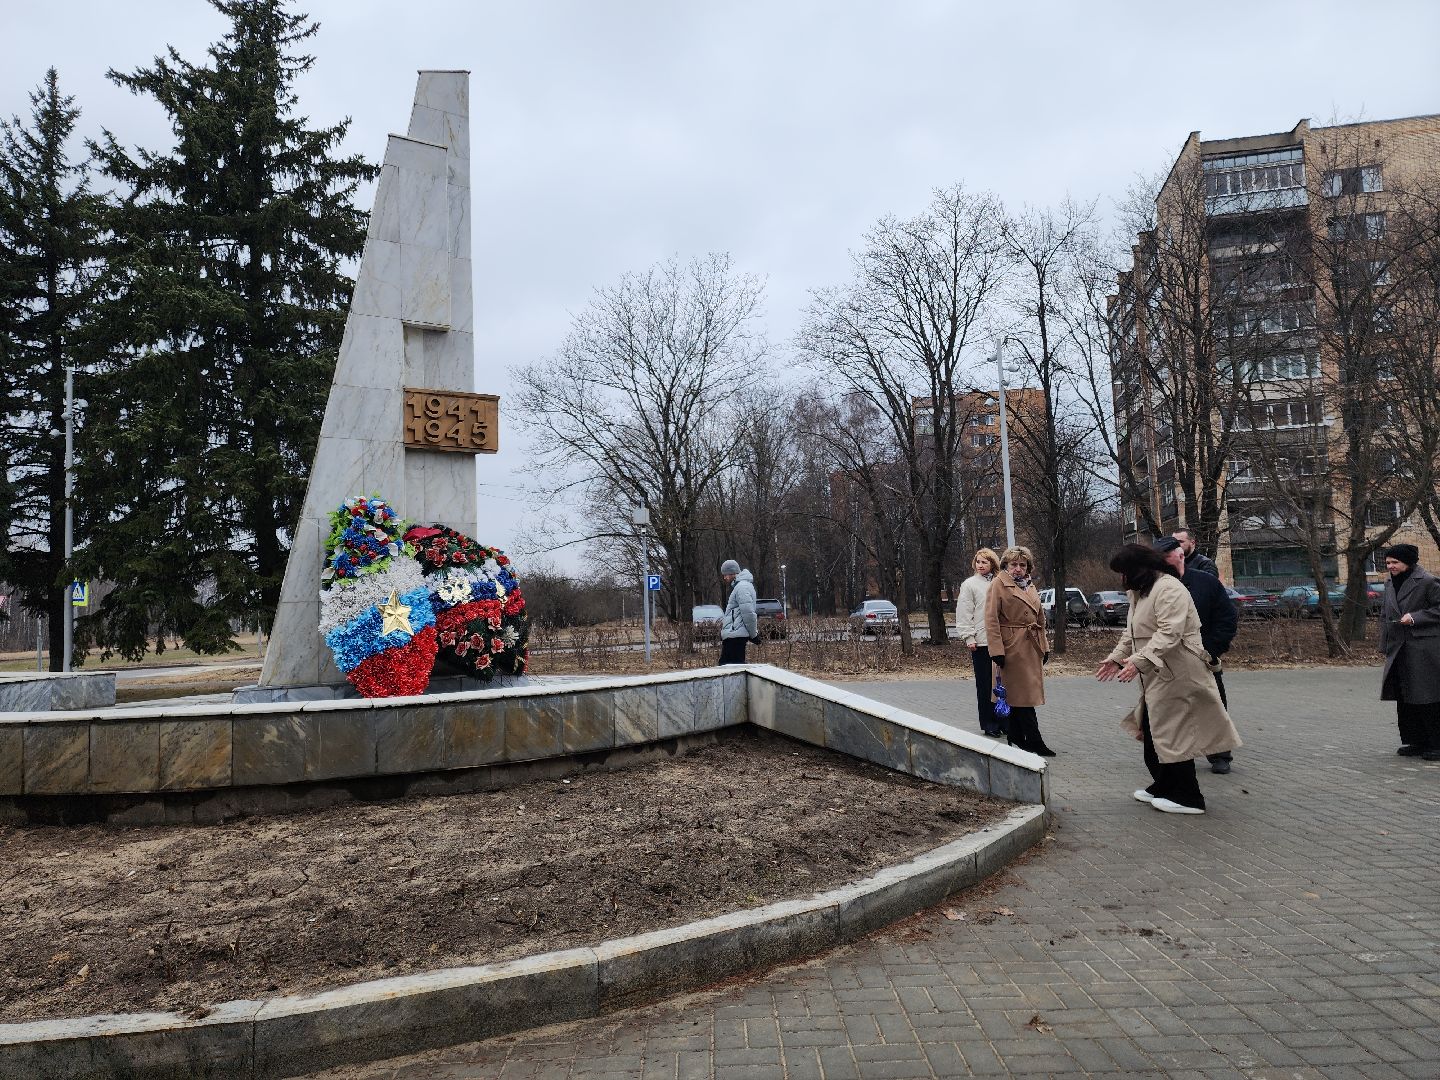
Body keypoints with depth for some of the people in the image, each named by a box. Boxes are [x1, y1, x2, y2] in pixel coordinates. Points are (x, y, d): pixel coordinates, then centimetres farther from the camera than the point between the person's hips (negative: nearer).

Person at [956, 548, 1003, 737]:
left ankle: (1002, 720, 15)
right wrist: (969, 638, -9)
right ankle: (989, 723, 10)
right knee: (985, 684, 2)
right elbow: (964, 614, -3)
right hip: (981, 642, -3)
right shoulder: (969, 584, 0)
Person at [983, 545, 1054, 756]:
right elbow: (991, 620, -12)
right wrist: (997, 651, -18)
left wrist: (1044, 646, 16)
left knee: (1017, 696, 11)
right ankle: (1034, 742, -2)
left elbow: (1040, 618, 22)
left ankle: (1016, 738, 18)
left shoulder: (1030, 587, 16)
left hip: (1032, 647, 7)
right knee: (1023, 697, -5)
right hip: (1012, 648, -7)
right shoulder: (999, 584, -6)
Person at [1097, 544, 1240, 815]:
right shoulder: (1139, 592, 16)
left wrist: (1139, 661, -34)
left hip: (1176, 676, -10)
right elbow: (1132, 632, 19)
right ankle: (1164, 786, 27)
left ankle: (1188, 798, 7)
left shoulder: (1169, 588, -18)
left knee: (1173, 734, -3)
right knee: (1152, 732, 15)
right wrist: (1117, 657, 6)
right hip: (1157, 676, 10)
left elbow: (1169, 633, -27)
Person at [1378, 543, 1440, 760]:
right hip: (1399, 651, 8)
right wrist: (1385, 646, 15)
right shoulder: (1390, 584, 14)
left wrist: (1415, 617, -19)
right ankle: (1414, 742, 19)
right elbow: (1384, 616, 20)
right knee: (1404, 699, 10)